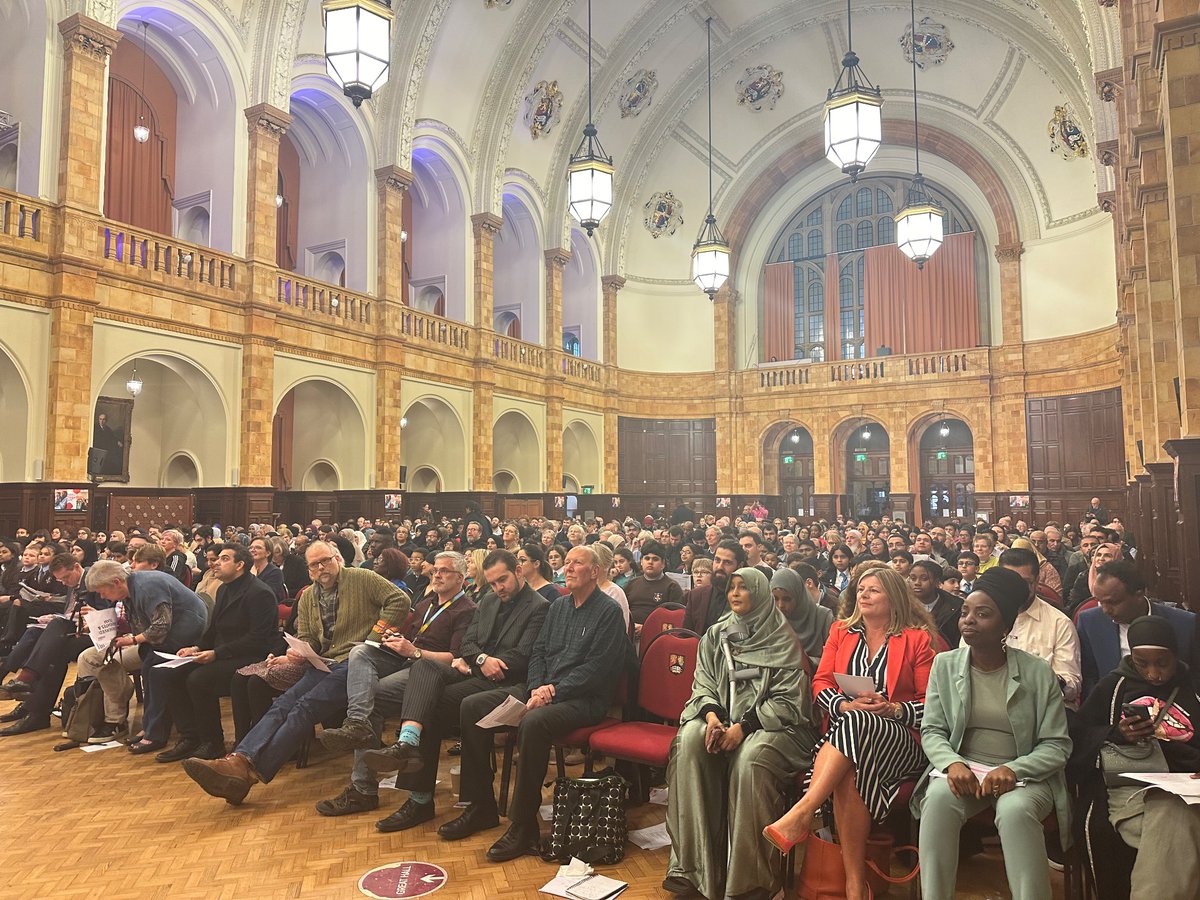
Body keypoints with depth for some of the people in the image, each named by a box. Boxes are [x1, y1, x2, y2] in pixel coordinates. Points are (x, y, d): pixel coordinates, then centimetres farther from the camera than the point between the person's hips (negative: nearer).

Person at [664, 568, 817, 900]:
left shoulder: (782, 639, -2)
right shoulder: (715, 635, 11)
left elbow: (788, 700, -8)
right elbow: (702, 685, 8)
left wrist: (743, 726, -19)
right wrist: (711, 715, -14)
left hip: (771, 724, -4)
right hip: (722, 720, 4)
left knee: (750, 758, -35)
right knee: (690, 739, -27)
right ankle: (692, 864, -21)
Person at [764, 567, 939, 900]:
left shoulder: (918, 639, 9)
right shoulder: (841, 632, 19)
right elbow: (820, 684, 12)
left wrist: (893, 709, -14)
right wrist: (847, 704, -8)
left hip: (901, 740, -2)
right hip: (845, 731, 3)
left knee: (856, 724, -36)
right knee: (850, 772, -33)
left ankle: (801, 815, -41)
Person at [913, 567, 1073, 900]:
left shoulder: (1038, 672, -1)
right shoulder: (944, 664, 4)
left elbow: (1057, 746, -2)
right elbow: (931, 731, 4)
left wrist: (1013, 770, -20)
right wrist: (953, 763, -18)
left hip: (1023, 774, -1)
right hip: (963, 768, 1)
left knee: (1015, 809, -35)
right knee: (939, 797, -32)